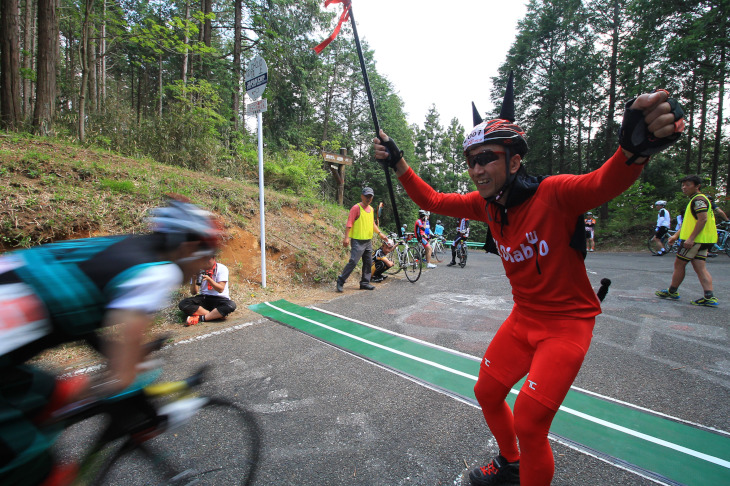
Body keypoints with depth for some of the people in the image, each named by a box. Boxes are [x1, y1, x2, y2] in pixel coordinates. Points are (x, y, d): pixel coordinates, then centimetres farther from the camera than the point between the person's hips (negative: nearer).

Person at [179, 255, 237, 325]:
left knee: (231, 305, -36)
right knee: (183, 304, -24)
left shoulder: (222, 268, -7)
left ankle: (200, 318, -25)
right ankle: (216, 315, -24)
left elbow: (220, 289, -15)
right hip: (203, 298, 3)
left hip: (220, 298, -3)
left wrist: (209, 279, -29)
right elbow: (193, 293, -1)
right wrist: (194, 279, -19)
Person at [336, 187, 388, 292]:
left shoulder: (371, 209, 14)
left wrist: (380, 233, 19)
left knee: (368, 263, 10)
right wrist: (346, 237, -21)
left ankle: (365, 283, 20)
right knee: (353, 262, -12)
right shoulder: (356, 208, -9)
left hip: (368, 241, 8)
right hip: (358, 241, -8)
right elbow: (349, 223, -14)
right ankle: (341, 281, -1)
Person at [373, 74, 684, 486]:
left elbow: (606, 182, -42)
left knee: (528, 423, -9)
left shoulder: (554, 193, -23)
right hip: (523, 318, 7)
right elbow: (432, 200, 2)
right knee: (487, 392, 18)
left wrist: (635, 146, -63)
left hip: (568, 322, -6)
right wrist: (398, 163, -9)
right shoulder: (486, 204, -5)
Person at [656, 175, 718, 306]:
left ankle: (672, 291, 11)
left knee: (679, 264, 1)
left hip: (695, 239, -10)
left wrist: (691, 238, -26)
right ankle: (709, 297, -1)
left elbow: (703, 219, -21)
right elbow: (689, 222, 26)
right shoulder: (695, 200, 21)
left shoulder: (698, 199, -11)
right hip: (702, 240, 10)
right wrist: (676, 235, 23)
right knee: (700, 267, 5)